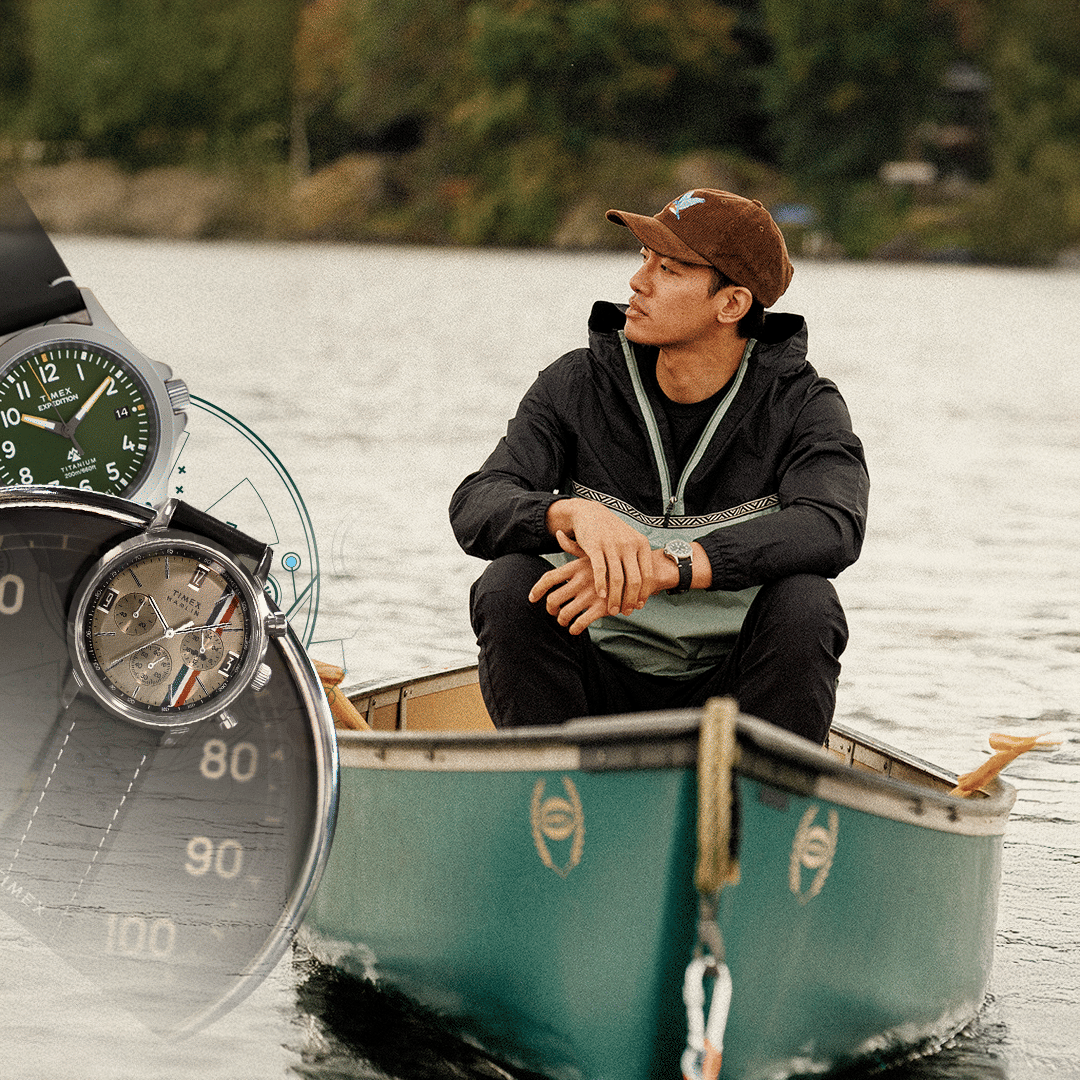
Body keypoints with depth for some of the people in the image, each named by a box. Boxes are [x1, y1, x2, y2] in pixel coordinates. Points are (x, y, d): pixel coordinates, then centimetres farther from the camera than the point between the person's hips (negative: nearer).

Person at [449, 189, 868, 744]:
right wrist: (574, 514, -39)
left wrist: (665, 567, -40)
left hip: (732, 695, -1)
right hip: (602, 689, 1)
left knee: (805, 602, -30)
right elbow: (474, 509, -15)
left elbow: (834, 529, -28)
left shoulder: (803, 405, -6)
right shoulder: (575, 386, -2)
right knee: (509, 583, -25)